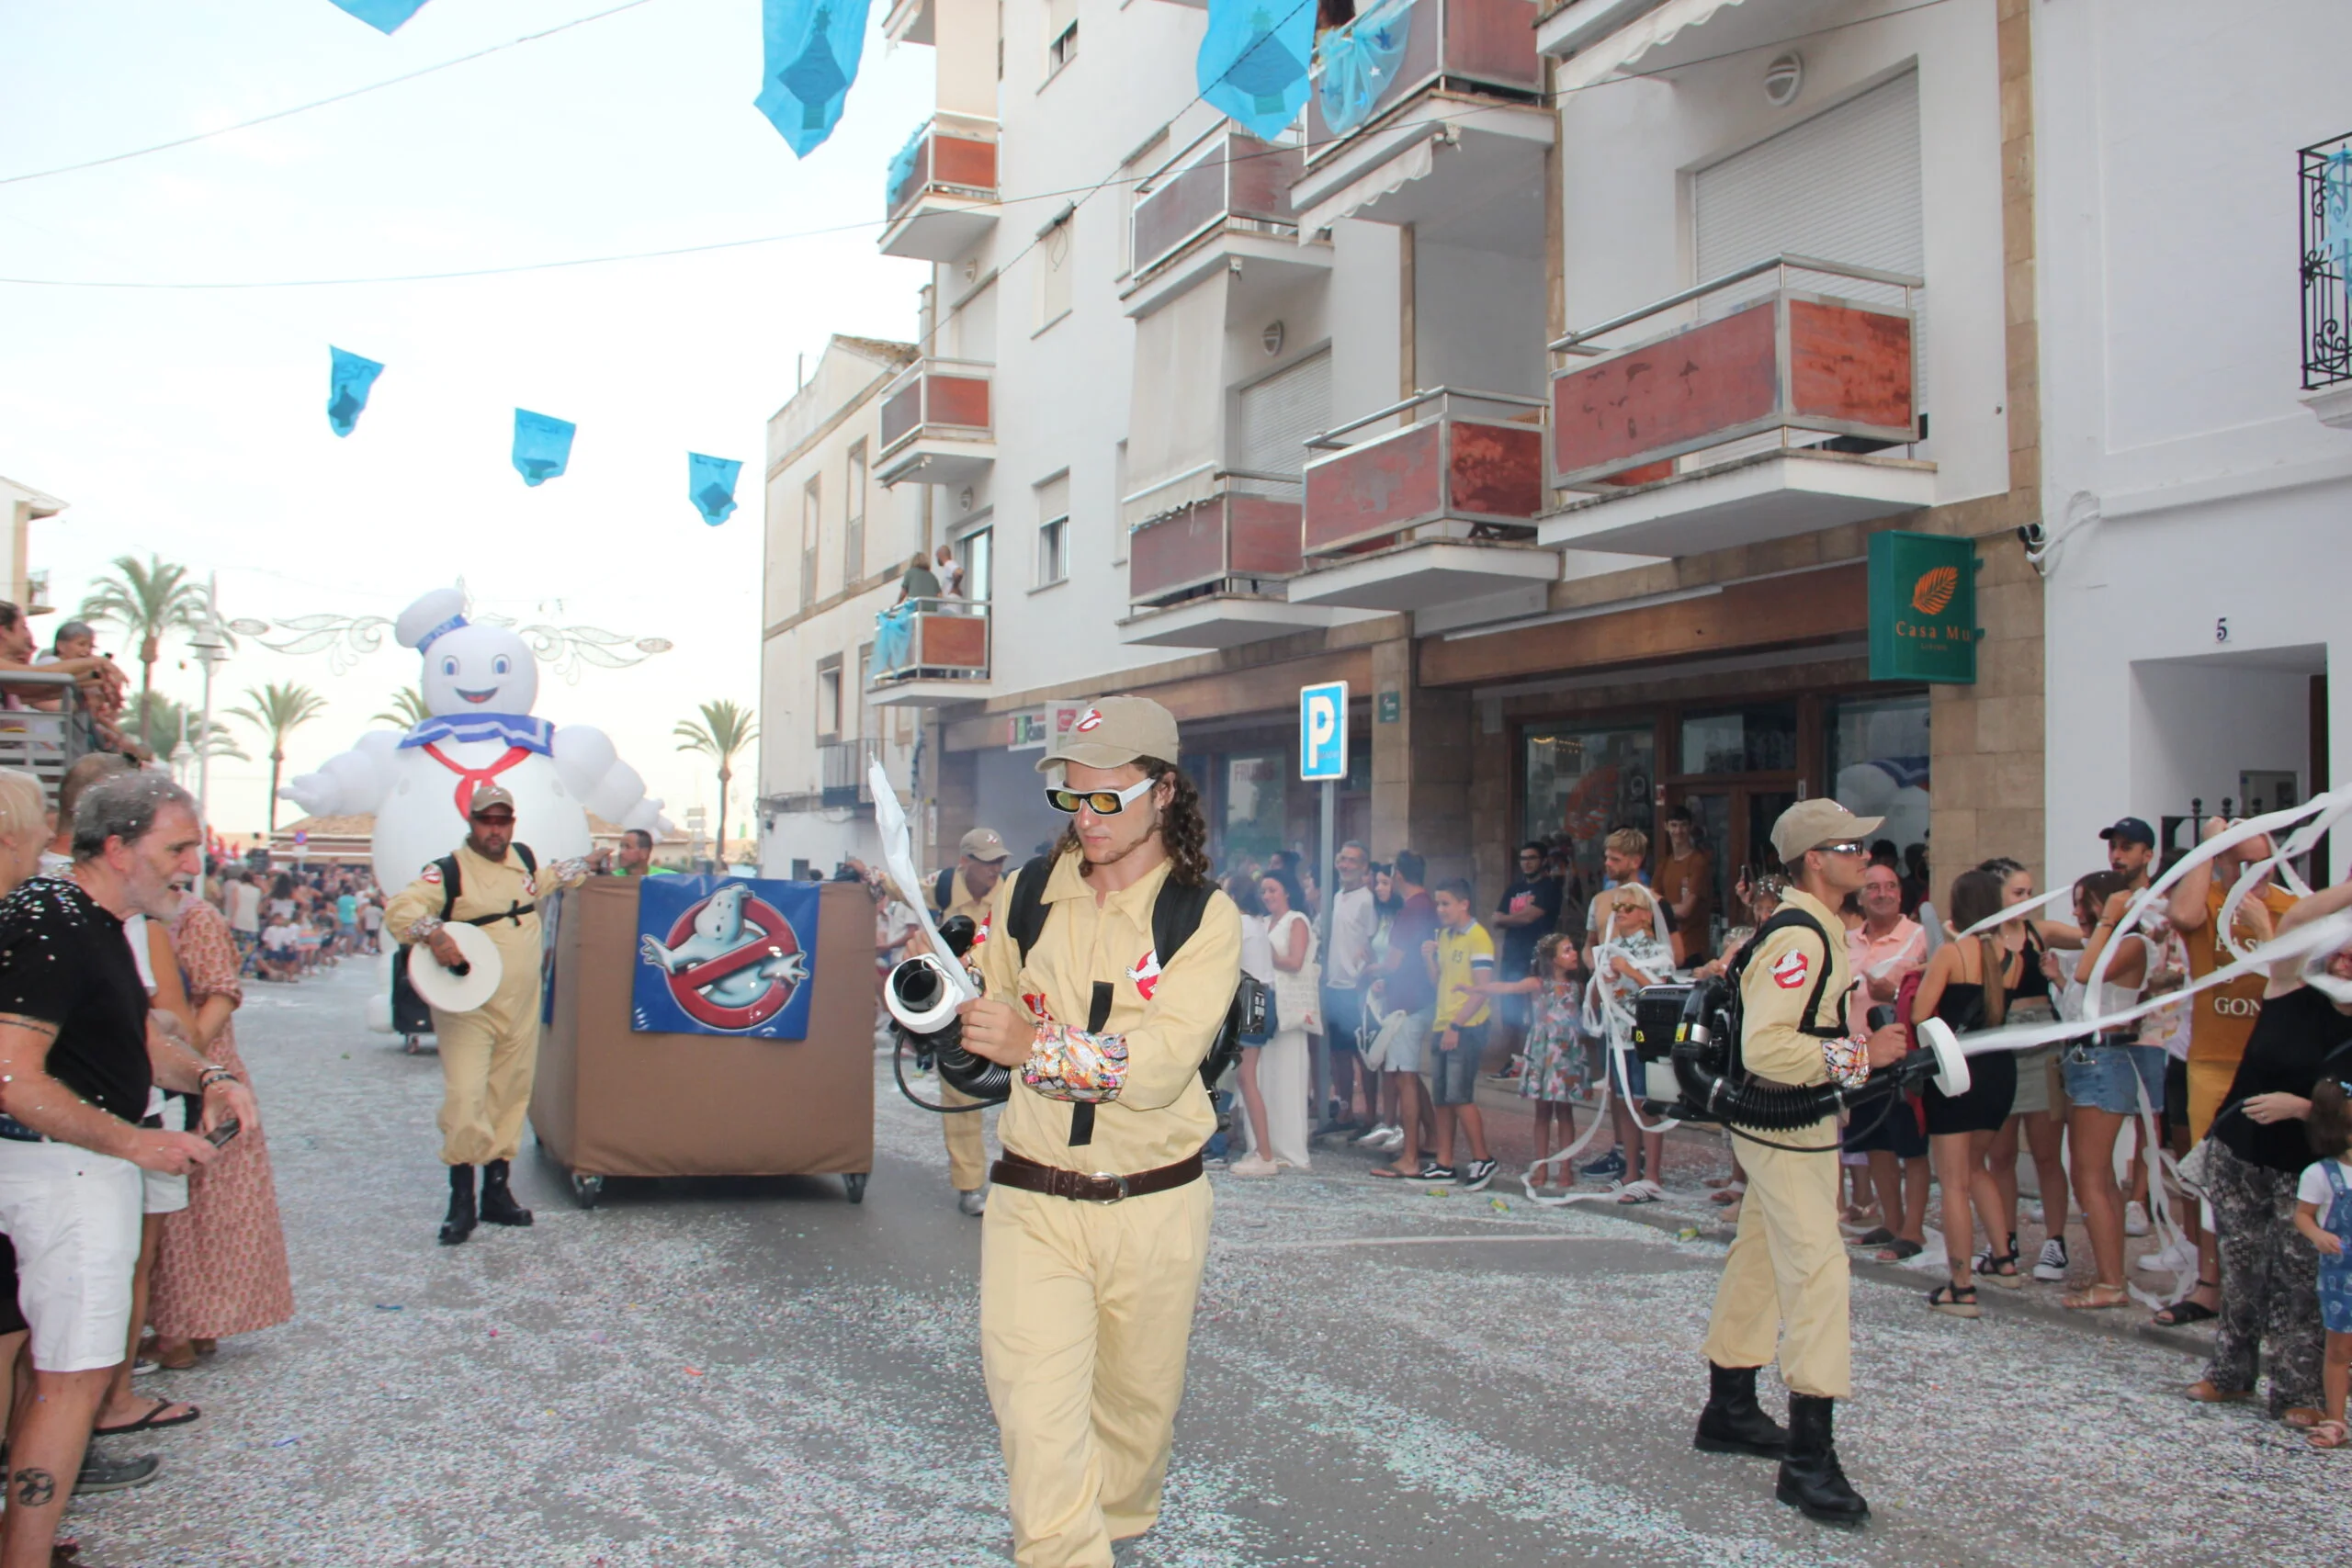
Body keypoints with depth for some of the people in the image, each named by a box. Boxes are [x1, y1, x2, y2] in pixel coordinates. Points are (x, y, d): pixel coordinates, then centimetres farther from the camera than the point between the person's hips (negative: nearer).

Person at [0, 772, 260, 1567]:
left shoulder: (96, 921, 14)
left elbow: (136, 1037, 21)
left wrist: (208, 1077, 1)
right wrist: (134, 1142, -22)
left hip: (88, 1163, 10)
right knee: (75, 1374, -7)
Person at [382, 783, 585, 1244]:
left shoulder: (524, 858, 9)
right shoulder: (449, 871, -10)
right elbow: (399, 909, -21)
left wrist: (577, 871, 23)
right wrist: (432, 933, -37)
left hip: (521, 1007, 6)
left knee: (511, 1096, 10)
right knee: (464, 1096, -15)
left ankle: (497, 1191, 21)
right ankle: (461, 1201, -2)